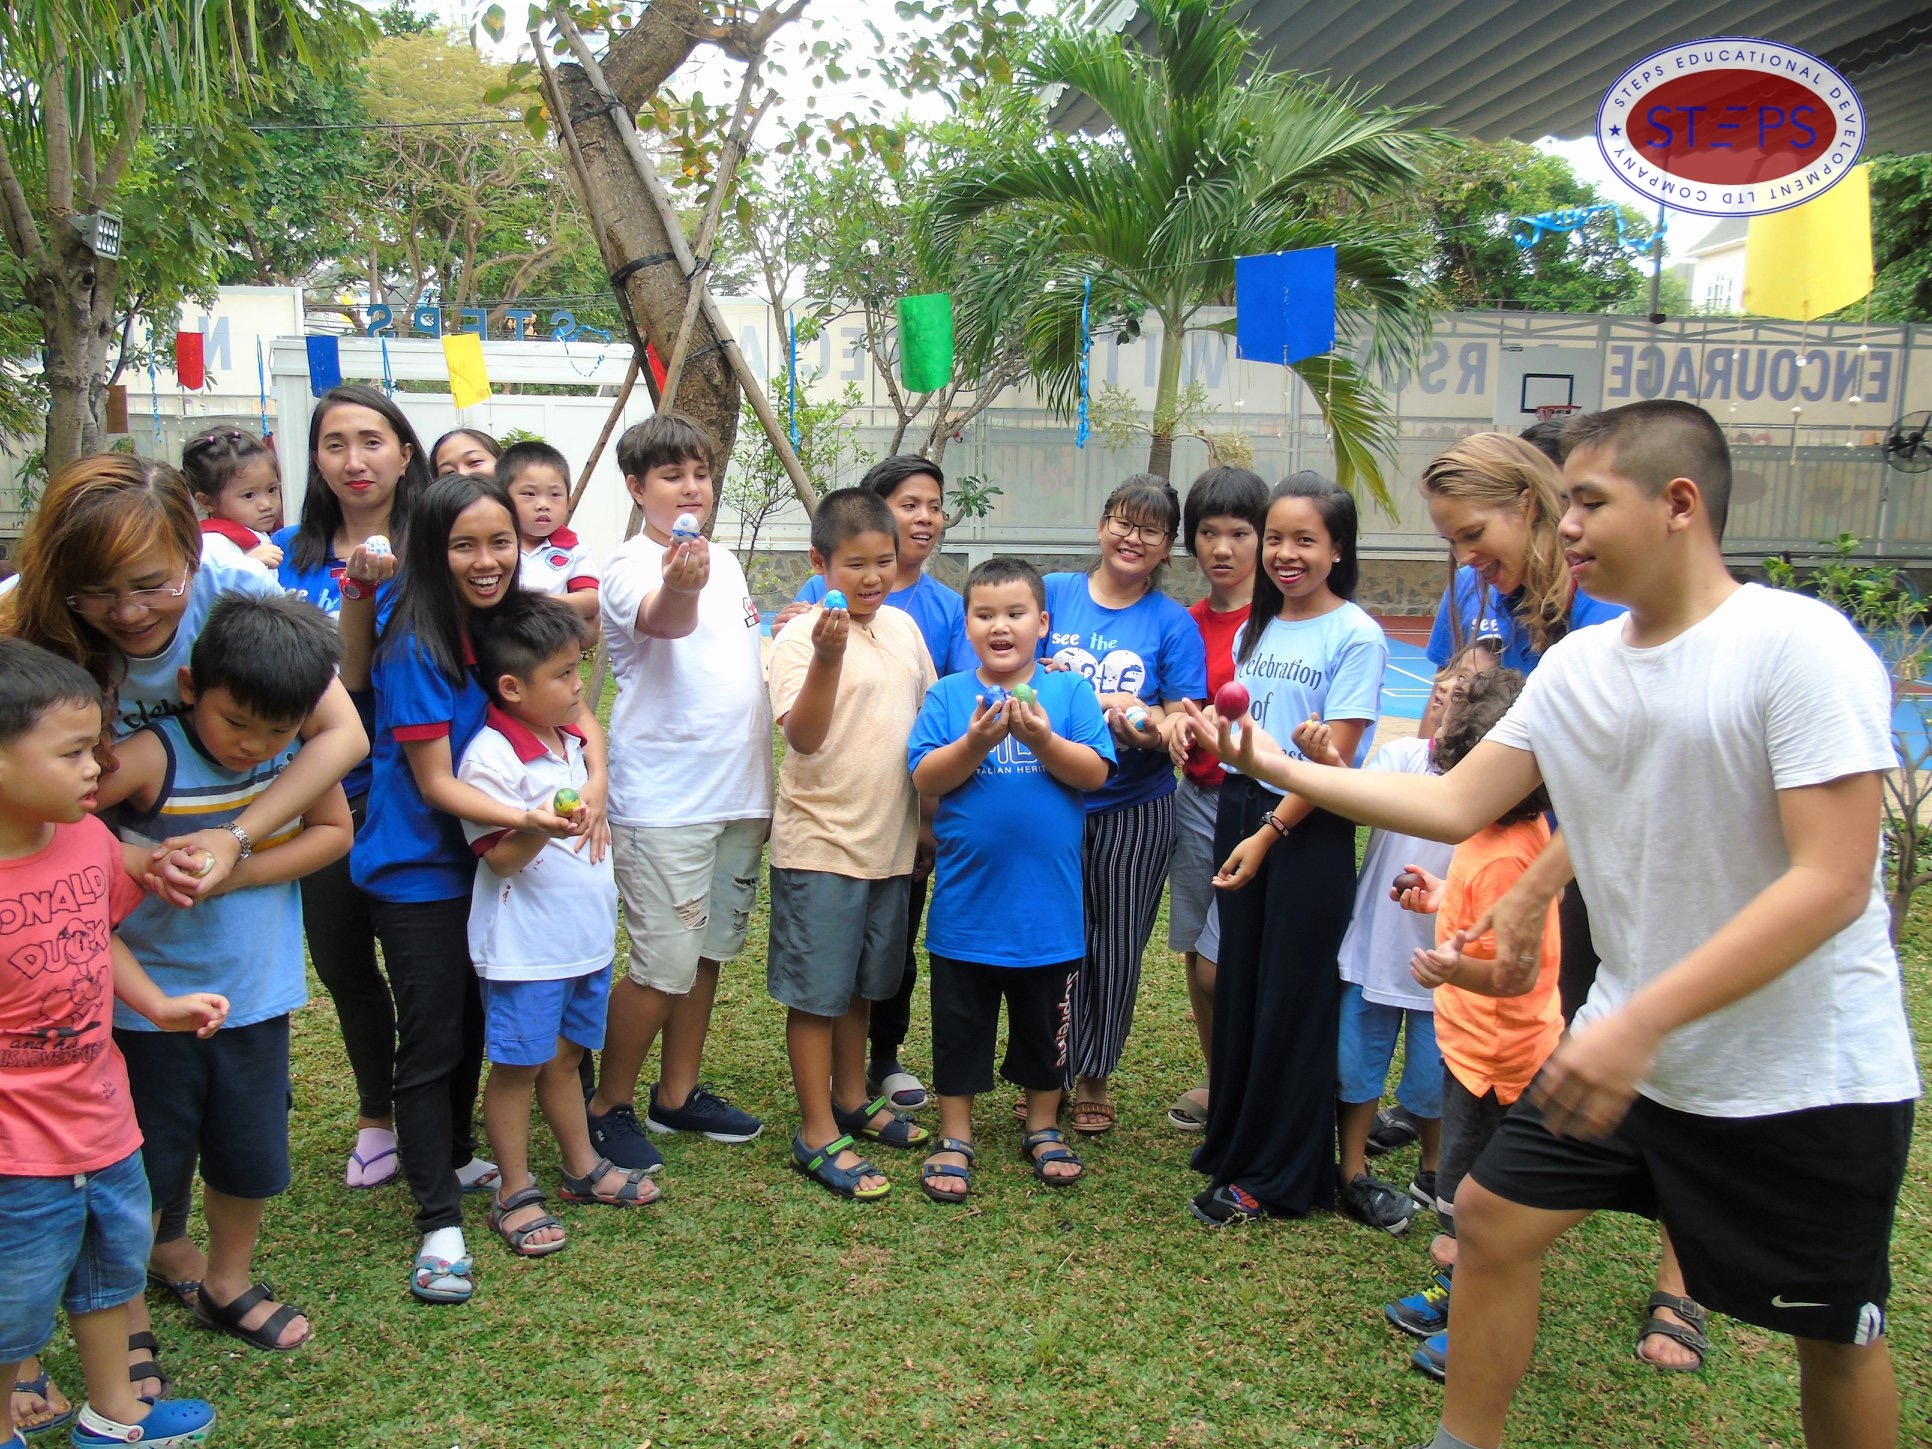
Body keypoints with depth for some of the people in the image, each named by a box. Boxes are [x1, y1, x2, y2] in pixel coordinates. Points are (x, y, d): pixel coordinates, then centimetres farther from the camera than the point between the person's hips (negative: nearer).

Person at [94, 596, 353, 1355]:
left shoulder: (302, 746, -10)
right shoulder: (152, 758, -22)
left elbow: (334, 830, -6)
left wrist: (236, 872, -18)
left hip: (256, 993, 4)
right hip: (151, 1000, -4)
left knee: (252, 1157, 18)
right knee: (146, 1166, 11)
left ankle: (228, 1286, 43)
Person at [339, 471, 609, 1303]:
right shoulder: (416, 649, -20)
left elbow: (576, 710, 1)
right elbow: (437, 784, -20)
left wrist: (595, 781, -19)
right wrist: (525, 819, -34)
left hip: (484, 863, 6)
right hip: (416, 872, -6)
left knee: (474, 1024, 19)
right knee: (430, 1042, -1)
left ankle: (456, 1159, 40)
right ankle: (439, 1224, 9)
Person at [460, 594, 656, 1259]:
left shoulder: (569, 740, 8)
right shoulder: (491, 757, -19)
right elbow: (499, 858, -20)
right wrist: (541, 828, -36)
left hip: (586, 934, 8)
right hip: (525, 946, -7)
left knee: (566, 1054, 20)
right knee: (517, 1063, 6)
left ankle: (583, 1167, 33)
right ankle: (515, 1192, 19)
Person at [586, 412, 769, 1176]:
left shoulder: (725, 561, 13)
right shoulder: (631, 565, -11)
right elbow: (664, 621, -34)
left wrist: (764, 784, 21)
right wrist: (680, 586, -58)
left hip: (738, 796, 8)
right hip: (664, 799, -7)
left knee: (708, 951, 15)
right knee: (664, 965, -5)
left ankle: (678, 1092, 30)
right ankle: (609, 1106, 14)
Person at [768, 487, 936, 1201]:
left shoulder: (904, 627, 6)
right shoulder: (801, 637, -13)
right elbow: (803, 736, -24)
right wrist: (828, 657, -37)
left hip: (889, 842, 6)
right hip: (820, 842, -6)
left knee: (860, 983, 20)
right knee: (816, 991, 3)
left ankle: (852, 1099, 37)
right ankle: (818, 1135, 14)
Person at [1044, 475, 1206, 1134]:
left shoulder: (1173, 623, 0)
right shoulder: (1054, 592, 1)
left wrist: (1150, 730, -27)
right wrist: (1097, 703, -18)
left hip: (1135, 810, 0)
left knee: (1115, 946, 8)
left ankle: (1094, 1076, 28)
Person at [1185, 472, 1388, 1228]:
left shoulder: (1355, 635, -9)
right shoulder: (1255, 630, 11)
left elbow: (1335, 756, -13)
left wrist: (1269, 834, -14)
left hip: (1310, 829, -6)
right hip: (1241, 810, 6)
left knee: (1293, 999, 3)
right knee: (1239, 988, 11)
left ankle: (1275, 1175, 16)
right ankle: (1233, 1144, 27)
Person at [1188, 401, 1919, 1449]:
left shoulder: (1798, 646, -20)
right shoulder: (1576, 664, 0)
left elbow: (1833, 881, -25)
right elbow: (1454, 805, 3)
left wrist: (1640, 1021, -30)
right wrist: (1274, 767, -2)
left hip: (1806, 1076, -5)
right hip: (1626, 1045, 6)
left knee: (1834, 1336, 12)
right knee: (1492, 1218, 8)